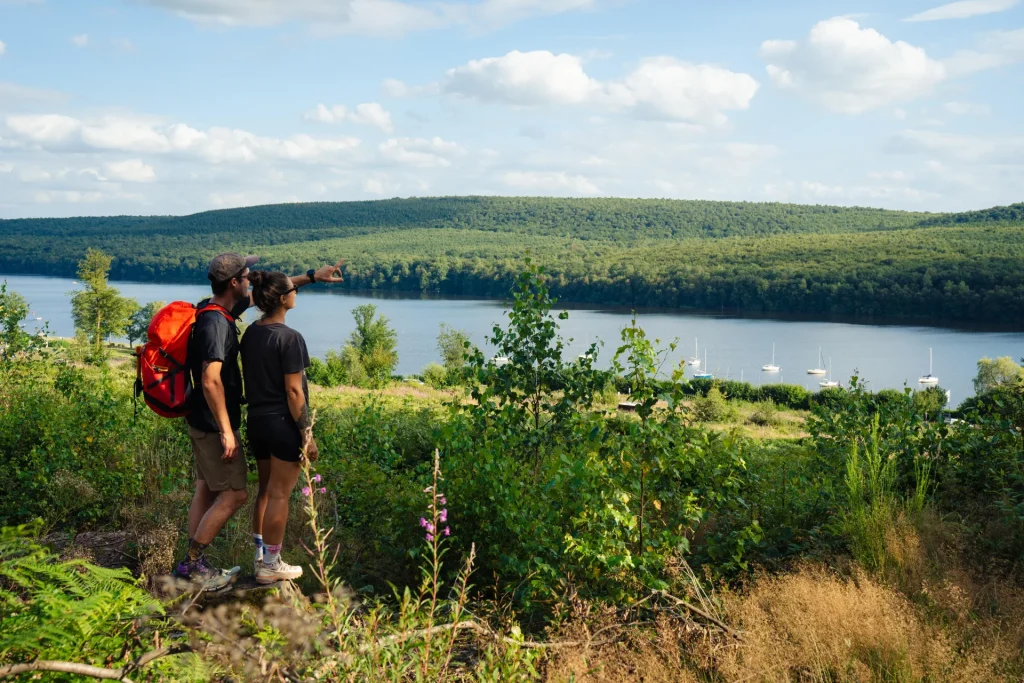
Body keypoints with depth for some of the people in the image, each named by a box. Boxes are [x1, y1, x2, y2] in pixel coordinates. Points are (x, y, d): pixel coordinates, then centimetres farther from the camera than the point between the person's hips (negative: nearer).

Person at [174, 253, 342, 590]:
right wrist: (225, 431, -25)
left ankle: (193, 564, 21)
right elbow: (210, 381, -29)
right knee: (234, 494, -3)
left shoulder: (216, 310, 7)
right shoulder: (216, 323, -24)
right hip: (214, 424, -10)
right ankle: (192, 563, 4)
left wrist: (311, 276, 19)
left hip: (203, 422, 10)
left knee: (207, 489, 14)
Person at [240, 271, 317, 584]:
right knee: (279, 494, 2)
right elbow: (293, 391, -18)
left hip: (257, 420, 8)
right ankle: (270, 566, 11)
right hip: (284, 424, -8)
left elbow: (249, 379, 12)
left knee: (265, 489, 20)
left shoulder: (250, 333, 5)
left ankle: (261, 555, 29)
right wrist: (307, 434, -13)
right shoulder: (289, 338, -18)